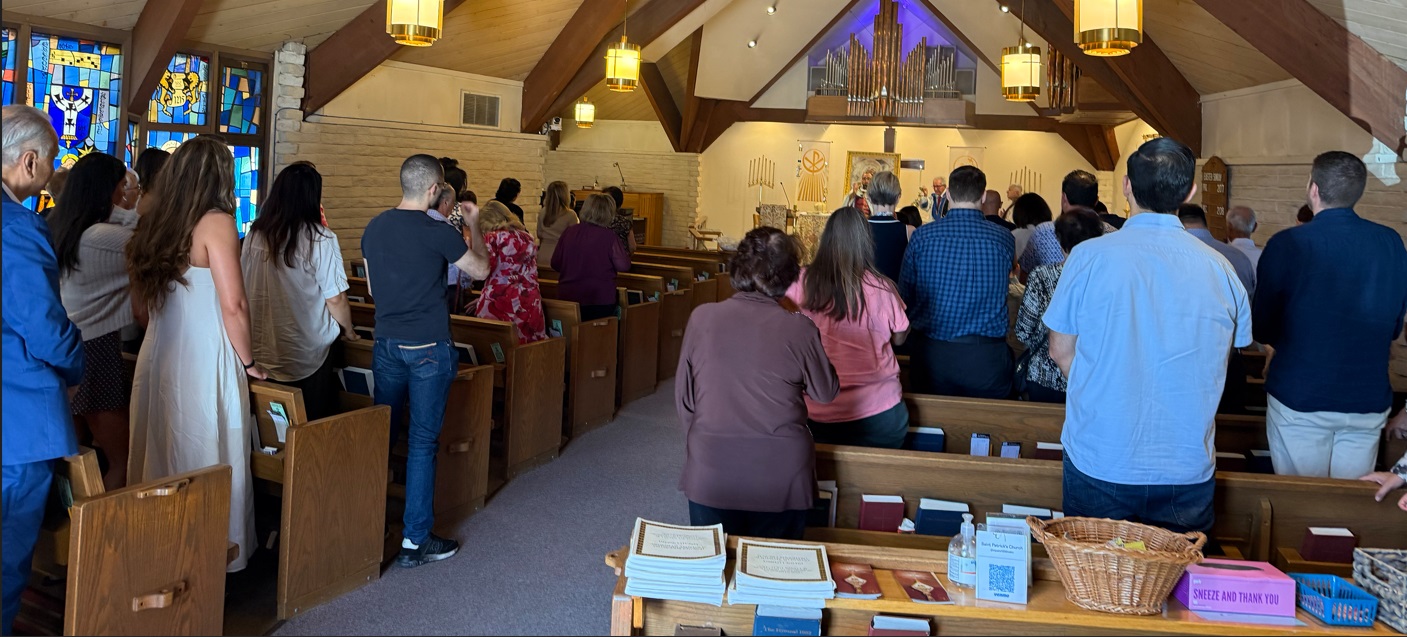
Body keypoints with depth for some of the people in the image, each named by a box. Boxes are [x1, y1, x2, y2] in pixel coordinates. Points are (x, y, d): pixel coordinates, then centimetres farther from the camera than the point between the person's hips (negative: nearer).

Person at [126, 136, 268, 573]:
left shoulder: (156, 221, 9)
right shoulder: (216, 222, -11)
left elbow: (141, 299, 16)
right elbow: (233, 305, -14)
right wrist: (248, 361, -3)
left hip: (157, 354, 7)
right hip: (203, 360, -7)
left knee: (160, 453, 14)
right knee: (207, 459, 2)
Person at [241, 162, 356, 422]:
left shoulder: (256, 234, -1)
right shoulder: (321, 239, -15)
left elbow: (243, 286, 10)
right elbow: (336, 299, -13)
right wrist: (349, 332, 5)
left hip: (261, 351, 5)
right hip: (307, 356, -4)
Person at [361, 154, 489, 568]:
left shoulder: (374, 228, 3)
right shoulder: (438, 234, -15)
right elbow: (481, 270, 1)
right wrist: (474, 227, 15)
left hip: (387, 344, 6)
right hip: (428, 349, -6)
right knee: (423, 442, 1)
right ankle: (415, 541, 6)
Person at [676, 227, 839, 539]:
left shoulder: (702, 317, -9)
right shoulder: (800, 328, -14)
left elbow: (683, 396, 0)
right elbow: (826, 393, 1)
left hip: (711, 477, 1)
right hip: (780, 480, -1)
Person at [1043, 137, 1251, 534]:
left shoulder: (1090, 256, -10)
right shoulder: (1219, 269, -3)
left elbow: (1061, 350, -1)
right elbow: (1219, 365, 9)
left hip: (1100, 461, -2)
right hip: (1188, 470, 2)